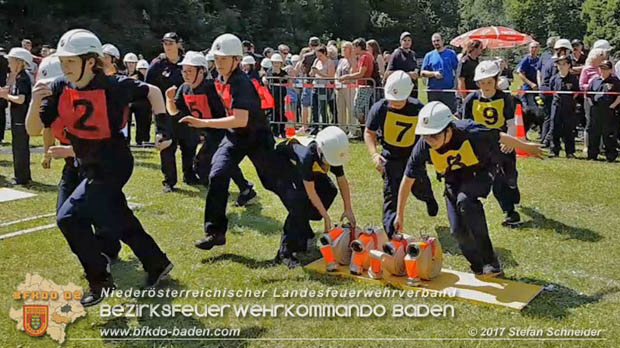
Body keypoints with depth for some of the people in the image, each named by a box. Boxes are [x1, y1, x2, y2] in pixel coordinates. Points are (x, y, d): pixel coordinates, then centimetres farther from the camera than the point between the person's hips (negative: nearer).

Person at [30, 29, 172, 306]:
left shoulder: (112, 85, -17)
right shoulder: (60, 89, -3)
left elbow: (152, 91, -2)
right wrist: (36, 102, -22)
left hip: (112, 166, -7)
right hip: (91, 167, 7)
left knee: (69, 218, -10)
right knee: (118, 223, 11)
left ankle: (100, 282, 6)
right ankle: (158, 265, 28)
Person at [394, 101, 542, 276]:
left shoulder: (470, 132, -34)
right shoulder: (423, 147, -26)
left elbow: (501, 137, -13)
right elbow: (407, 180, -14)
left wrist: (526, 147, 4)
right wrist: (400, 215, -9)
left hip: (479, 172, -3)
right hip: (453, 180, 4)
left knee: (464, 200, -33)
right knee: (457, 230, -7)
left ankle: (490, 263, -21)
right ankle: (479, 266, 21)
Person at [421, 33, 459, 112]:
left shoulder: (451, 54, 6)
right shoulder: (429, 55, 10)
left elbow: (457, 70, 5)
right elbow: (423, 73, 7)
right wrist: (434, 74, -11)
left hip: (449, 90, -2)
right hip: (433, 91, 2)